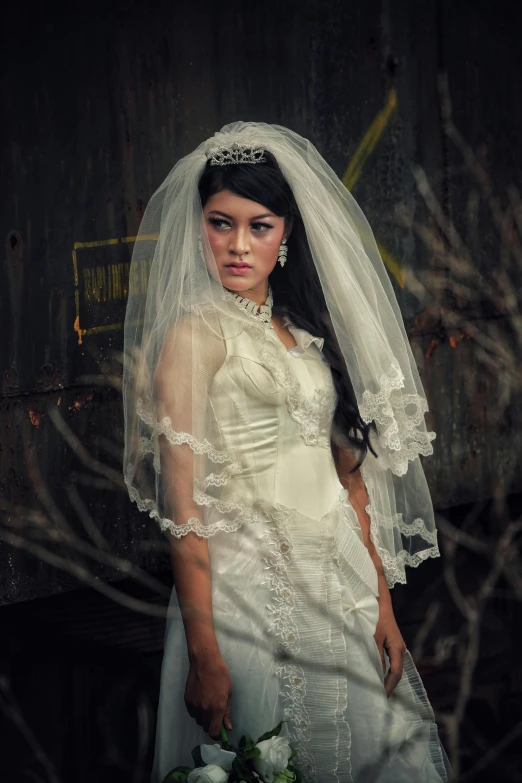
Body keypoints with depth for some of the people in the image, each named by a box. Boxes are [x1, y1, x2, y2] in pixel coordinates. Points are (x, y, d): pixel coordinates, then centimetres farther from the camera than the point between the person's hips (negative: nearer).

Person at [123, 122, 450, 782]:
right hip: (249, 584, -6)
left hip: (343, 582, 6)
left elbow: (351, 474, 11)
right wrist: (203, 653, -19)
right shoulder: (195, 334, -9)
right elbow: (184, 504, -14)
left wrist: (383, 601, 4)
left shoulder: (311, 329, 11)